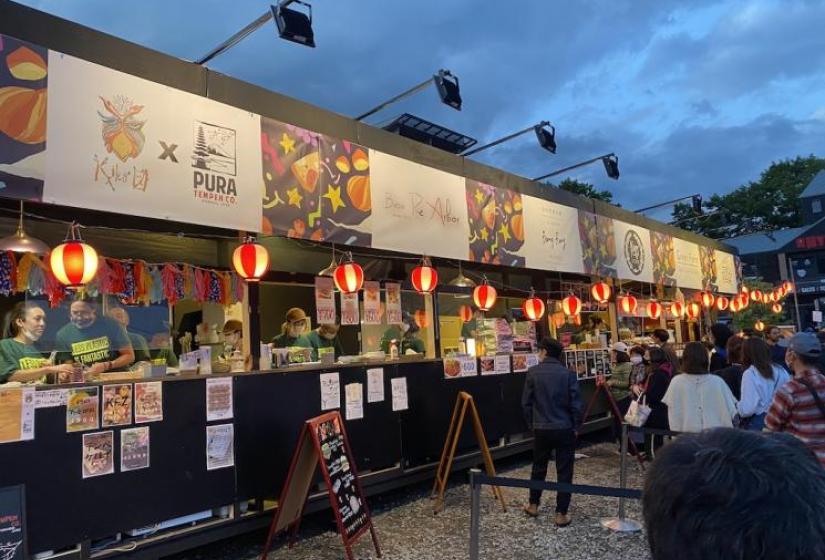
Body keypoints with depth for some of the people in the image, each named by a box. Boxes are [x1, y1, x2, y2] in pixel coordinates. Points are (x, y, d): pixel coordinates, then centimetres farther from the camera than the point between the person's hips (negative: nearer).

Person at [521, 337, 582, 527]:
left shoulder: (533, 373, -7)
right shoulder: (568, 374, -8)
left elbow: (526, 402, -3)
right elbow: (576, 404, -7)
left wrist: (531, 423, 11)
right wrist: (575, 426, 7)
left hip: (541, 429, 1)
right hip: (565, 429, -1)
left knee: (539, 467, 19)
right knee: (564, 471, 7)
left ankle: (533, 505, 31)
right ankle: (561, 514, 10)